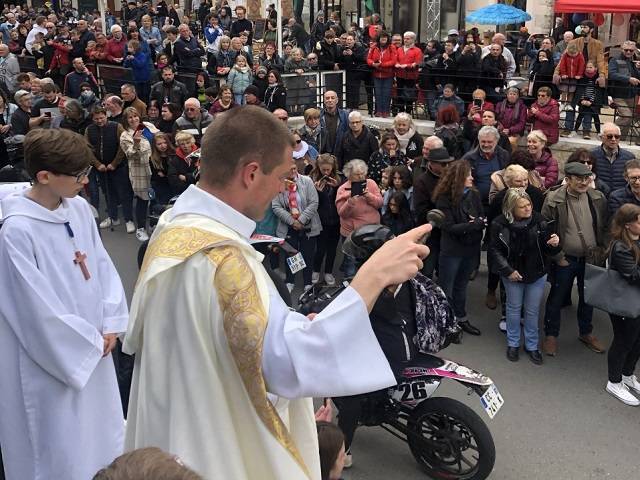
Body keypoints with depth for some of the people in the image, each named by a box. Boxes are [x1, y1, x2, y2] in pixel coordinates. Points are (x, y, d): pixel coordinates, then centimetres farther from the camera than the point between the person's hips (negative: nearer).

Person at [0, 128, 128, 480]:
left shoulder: (79, 208, -3)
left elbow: (102, 264, 5)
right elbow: (39, 310, -21)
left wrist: (110, 324, -5)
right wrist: (92, 341, -11)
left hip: (93, 346, 7)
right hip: (53, 358, -6)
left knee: (99, 435, 22)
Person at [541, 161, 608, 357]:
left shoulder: (598, 198, -4)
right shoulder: (553, 200, -16)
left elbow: (604, 228, 7)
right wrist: (557, 256, -11)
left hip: (591, 258, 4)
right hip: (565, 260, -4)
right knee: (557, 298, 10)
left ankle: (586, 333, 41)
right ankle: (551, 335, 29)